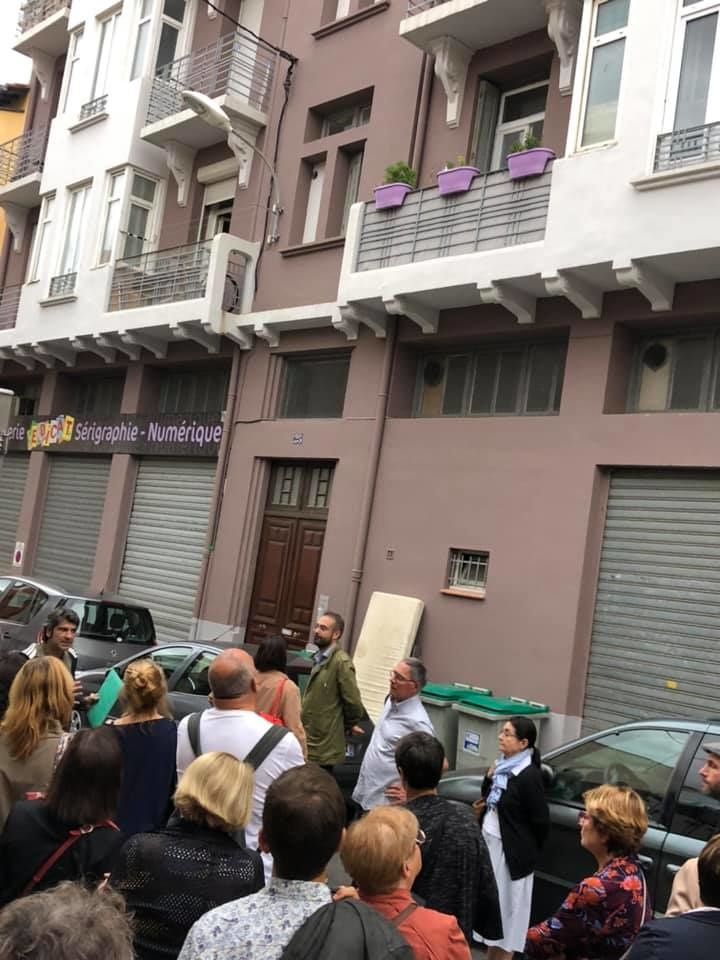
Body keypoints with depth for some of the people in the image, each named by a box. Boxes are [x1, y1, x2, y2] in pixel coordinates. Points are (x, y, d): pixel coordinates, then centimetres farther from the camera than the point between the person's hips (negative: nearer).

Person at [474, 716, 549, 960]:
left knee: (506, 905, 5)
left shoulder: (529, 776, -21)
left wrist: (529, 852, -1)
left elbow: (541, 821, -15)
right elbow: (488, 801, 15)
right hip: (488, 843, 8)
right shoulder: (502, 766, 4)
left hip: (510, 851, -8)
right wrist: (489, 778, -4)